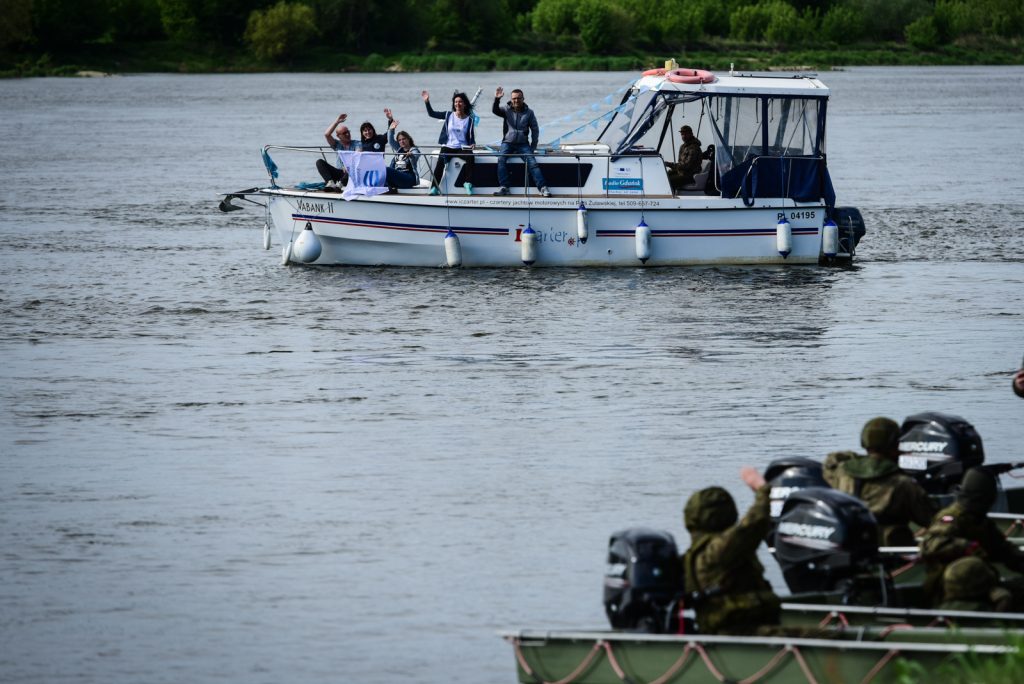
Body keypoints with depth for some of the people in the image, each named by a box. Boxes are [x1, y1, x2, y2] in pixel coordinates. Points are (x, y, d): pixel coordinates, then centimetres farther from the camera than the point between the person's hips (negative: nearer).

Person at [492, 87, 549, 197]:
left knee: (532, 163, -17)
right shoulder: (507, 110, 5)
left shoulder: (529, 113, 5)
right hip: (508, 142, 0)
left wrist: (533, 146, 2)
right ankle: (503, 187, -25)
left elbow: (535, 130, 8)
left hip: (523, 144, 0)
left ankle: (543, 188, -19)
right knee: (501, 160, -25)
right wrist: (497, 99, -32)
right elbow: (495, 110, -13)